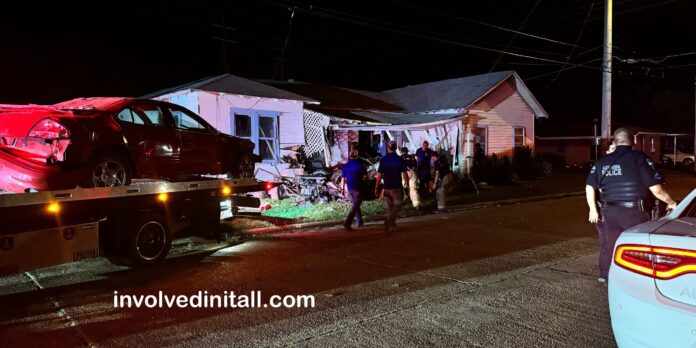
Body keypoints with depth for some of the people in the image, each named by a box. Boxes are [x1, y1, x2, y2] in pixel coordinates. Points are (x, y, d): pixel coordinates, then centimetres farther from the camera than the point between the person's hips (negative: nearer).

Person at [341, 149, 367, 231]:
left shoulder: (345, 166, 2)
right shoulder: (360, 165, -11)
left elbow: (343, 178, 6)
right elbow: (365, 177, -8)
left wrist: (343, 189, 15)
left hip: (349, 189, 5)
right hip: (358, 189, -5)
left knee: (356, 205, 20)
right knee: (355, 206, -3)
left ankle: (359, 221, 28)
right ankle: (347, 223, -16)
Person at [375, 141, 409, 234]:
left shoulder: (383, 160, -2)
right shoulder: (399, 159, -7)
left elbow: (379, 175, -3)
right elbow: (404, 174, -8)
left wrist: (376, 188, 3)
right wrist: (408, 186, 1)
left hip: (387, 188, 3)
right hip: (397, 188, -3)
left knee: (390, 207, 18)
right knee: (396, 206, 5)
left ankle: (392, 224, 27)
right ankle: (388, 222, -17)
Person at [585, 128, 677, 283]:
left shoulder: (602, 161, 5)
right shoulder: (639, 158, -9)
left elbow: (590, 186, 7)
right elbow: (656, 189, -10)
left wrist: (593, 209, 14)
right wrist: (671, 202, 6)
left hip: (610, 211, 4)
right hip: (634, 211, -4)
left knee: (609, 244, 18)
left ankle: (604, 275, 31)